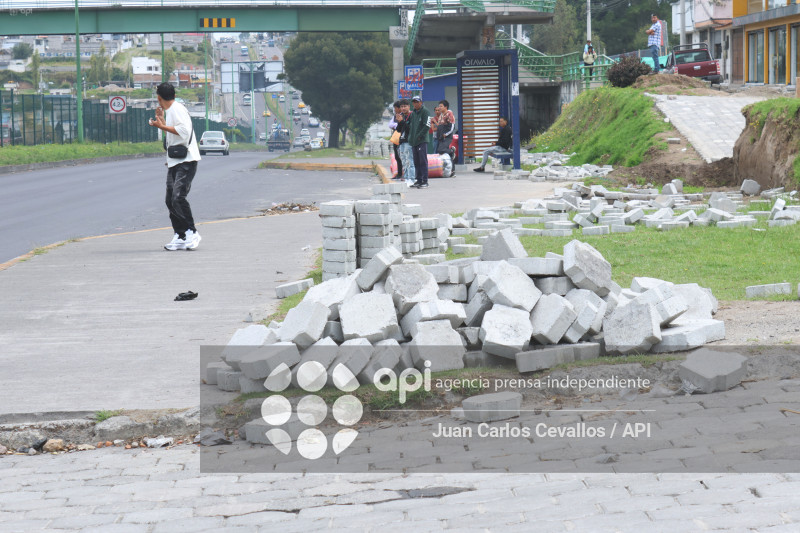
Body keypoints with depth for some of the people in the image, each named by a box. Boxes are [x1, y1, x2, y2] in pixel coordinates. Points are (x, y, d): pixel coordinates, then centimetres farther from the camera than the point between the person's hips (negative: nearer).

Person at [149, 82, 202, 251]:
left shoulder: (177, 109, -9)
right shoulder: (169, 111, 21)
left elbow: (184, 130, -22)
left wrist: (163, 126, -15)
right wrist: (161, 121, 29)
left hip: (186, 161, -10)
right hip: (174, 162, 10)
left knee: (178, 197, -19)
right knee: (171, 200, 5)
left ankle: (192, 233, -12)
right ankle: (180, 237, 8)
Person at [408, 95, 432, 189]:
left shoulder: (425, 112, -5)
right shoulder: (413, 114, 18)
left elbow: (427, 126, -13)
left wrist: (419, 136, -17)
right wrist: (411, 137, 13)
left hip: (422, 141, -8)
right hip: (414, 142, 8)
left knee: (423, 161, -9)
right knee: (416, 162, 10)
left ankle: (425, 181, -9)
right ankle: (419, 180, 16)